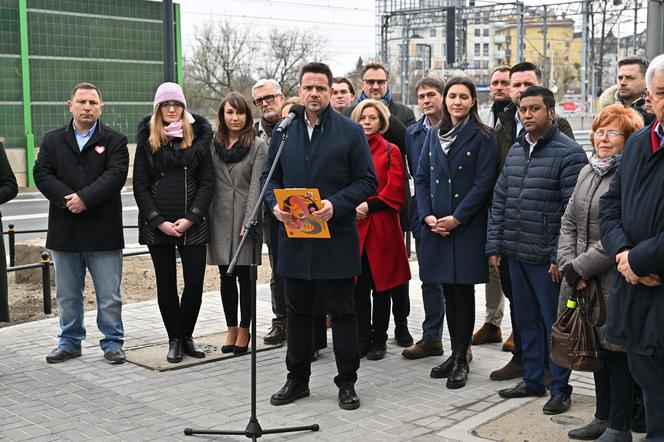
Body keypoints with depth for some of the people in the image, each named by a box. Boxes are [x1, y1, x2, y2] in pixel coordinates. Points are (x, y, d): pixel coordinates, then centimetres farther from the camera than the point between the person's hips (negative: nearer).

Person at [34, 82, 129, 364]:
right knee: (67, 295, 13)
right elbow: (42, 174, 0)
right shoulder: (53, 140, 11)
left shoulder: (114, 140, 3)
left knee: (109, 296, 3)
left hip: (103, 232, -3)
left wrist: (85, 198, -20)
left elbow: (116, 174, -10)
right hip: (65, 232, 3)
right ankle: (70, 342, 26)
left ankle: (112, 343, 15)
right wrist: (67, 199, -15)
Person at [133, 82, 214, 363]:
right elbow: (140, 186, 2)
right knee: (166, 284, 6)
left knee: (195, 282, -1)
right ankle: (175, 339, 17)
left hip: (193, 224, 0)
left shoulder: (198, 137, 5)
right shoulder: (147, 140, 6)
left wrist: (190, 218, -10)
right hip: (157, 225, 0)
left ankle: (186, 335, 17)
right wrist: (159, 221, -9)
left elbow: (207, 182, 1)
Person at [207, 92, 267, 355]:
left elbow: (256, 186, -7)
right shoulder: (213, 144, 10)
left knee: (245, 276, 1)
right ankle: (231, 329, 18)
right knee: (226, 277, 8)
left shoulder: (258, 146, 0)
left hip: (246, 219, -3)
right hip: (219, 220, 3)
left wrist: (249, 222, -15)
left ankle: (244, 330, 12)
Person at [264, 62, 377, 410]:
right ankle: (297, 379, 25)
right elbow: (270, 176, 14)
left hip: (336, 238, -3)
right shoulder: (283, 132, 9)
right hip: (295, 236, 4)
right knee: (298, 312, 13)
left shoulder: (351, 132, -1)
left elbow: (367, 181, -4)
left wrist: (336, 205, -18)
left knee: (342, 313, 4)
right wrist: (275, 204, -7)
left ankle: (347, 383, 16)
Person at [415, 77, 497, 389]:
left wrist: (457, 217, -14)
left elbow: (483, 182, -9)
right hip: (436, 225, 4)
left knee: (462, 291, -2)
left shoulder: (482, 136, -2)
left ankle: (461, 358, 7)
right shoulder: (434, 135, 12)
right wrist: (427, 216, -3)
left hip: (467, 226, -4)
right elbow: (421, 178, 10)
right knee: (448, 292, 9)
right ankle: (457, 353, 20)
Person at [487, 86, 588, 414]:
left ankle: (560, 389, 14)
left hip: (547, 259, -7)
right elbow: (499, 200, 14)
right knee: (526, 320, 15)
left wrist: (560, 256, -16)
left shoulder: (568, 153, -10)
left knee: (554, 324, 3)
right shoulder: (515, 151, 12)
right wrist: (495, 246, 8)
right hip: (515, 255, 7)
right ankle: (532, 380, 28)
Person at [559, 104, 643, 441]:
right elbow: (569, 222, 12)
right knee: (598, 348, 17)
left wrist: (581, 266, -18)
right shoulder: (587, 172, 12)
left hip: (615, 281, -7)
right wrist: (567, 264, -2)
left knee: (616, 351, 2)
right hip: (584, 283, 7)